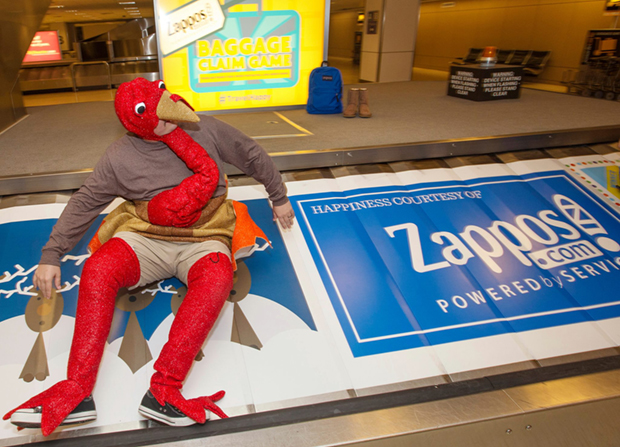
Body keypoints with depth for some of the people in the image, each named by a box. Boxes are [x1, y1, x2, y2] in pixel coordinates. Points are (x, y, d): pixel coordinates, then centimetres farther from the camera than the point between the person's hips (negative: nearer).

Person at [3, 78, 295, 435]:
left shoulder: (207, 130, 0)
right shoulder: (121, 157, 1)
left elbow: (253, 157, 12)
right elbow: (84, 203, 8)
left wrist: (279, 197, 19)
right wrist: (52, 255, 4)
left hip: (202, 239, -1)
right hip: (145, 238, 2)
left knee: (216, 278, -36)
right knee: (98, 269, -29)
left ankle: (163, 391, -38)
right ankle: (77, 392, -25)